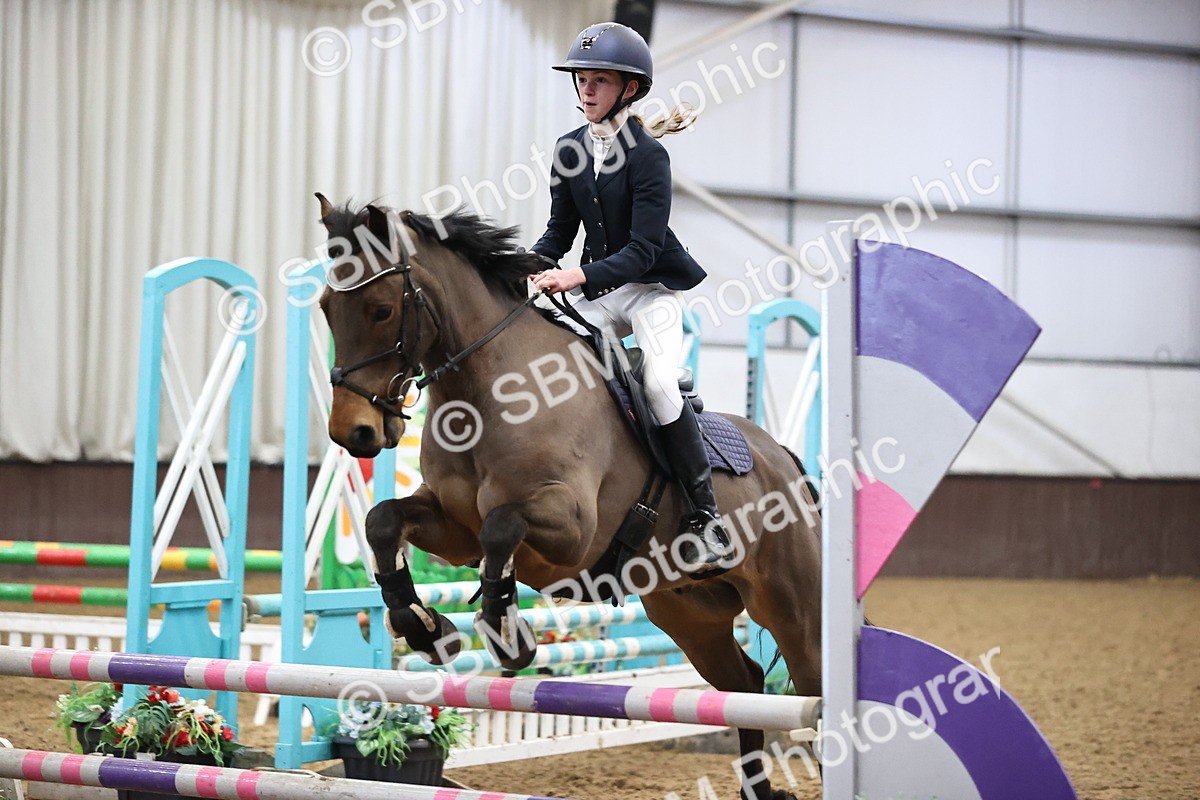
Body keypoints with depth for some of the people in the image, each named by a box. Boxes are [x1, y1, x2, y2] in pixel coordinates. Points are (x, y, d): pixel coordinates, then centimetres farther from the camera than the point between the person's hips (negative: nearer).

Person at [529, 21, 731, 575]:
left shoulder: (648, 156, -16)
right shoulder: (570, 151, 3)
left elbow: (641, 251, -22)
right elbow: (561, 228, 9)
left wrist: (579, 276, -35)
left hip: (652, 287, -6)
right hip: (598, 293, 6)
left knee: (658, 383, -27)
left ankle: (706, 518, -18)